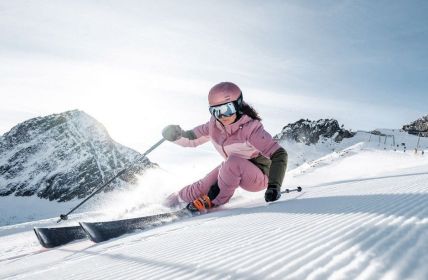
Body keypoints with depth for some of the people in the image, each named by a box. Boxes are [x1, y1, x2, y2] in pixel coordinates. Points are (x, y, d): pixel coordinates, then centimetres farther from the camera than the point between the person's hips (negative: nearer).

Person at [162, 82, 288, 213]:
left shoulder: (250, 129, -31)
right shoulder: (214, 125, -12)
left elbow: (279, 154, -33)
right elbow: (191, 139, 1)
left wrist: (274, 186, -44)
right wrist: (176, 135, -21)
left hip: (259, 178, -6)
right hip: (233, 170, 6)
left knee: (234, 162, -34)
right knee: (203, 187, -3)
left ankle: (216, 199, -11)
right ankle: (178, 197, 29)